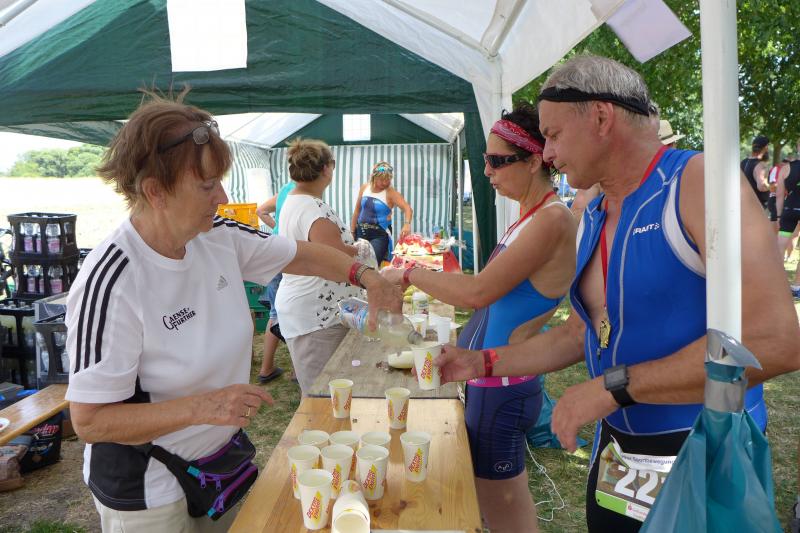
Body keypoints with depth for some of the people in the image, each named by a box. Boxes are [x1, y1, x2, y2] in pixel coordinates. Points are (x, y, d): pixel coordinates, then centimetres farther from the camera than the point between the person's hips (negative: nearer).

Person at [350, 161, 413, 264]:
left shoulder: (391, 193, -10)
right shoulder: (364, 188, 4)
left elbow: (407, 208, -22)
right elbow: (357, 210, 13)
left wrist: (407, 224, -41)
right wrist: (352, 231, 13)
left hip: (380, 234, -5)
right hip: (361, 232, 5)